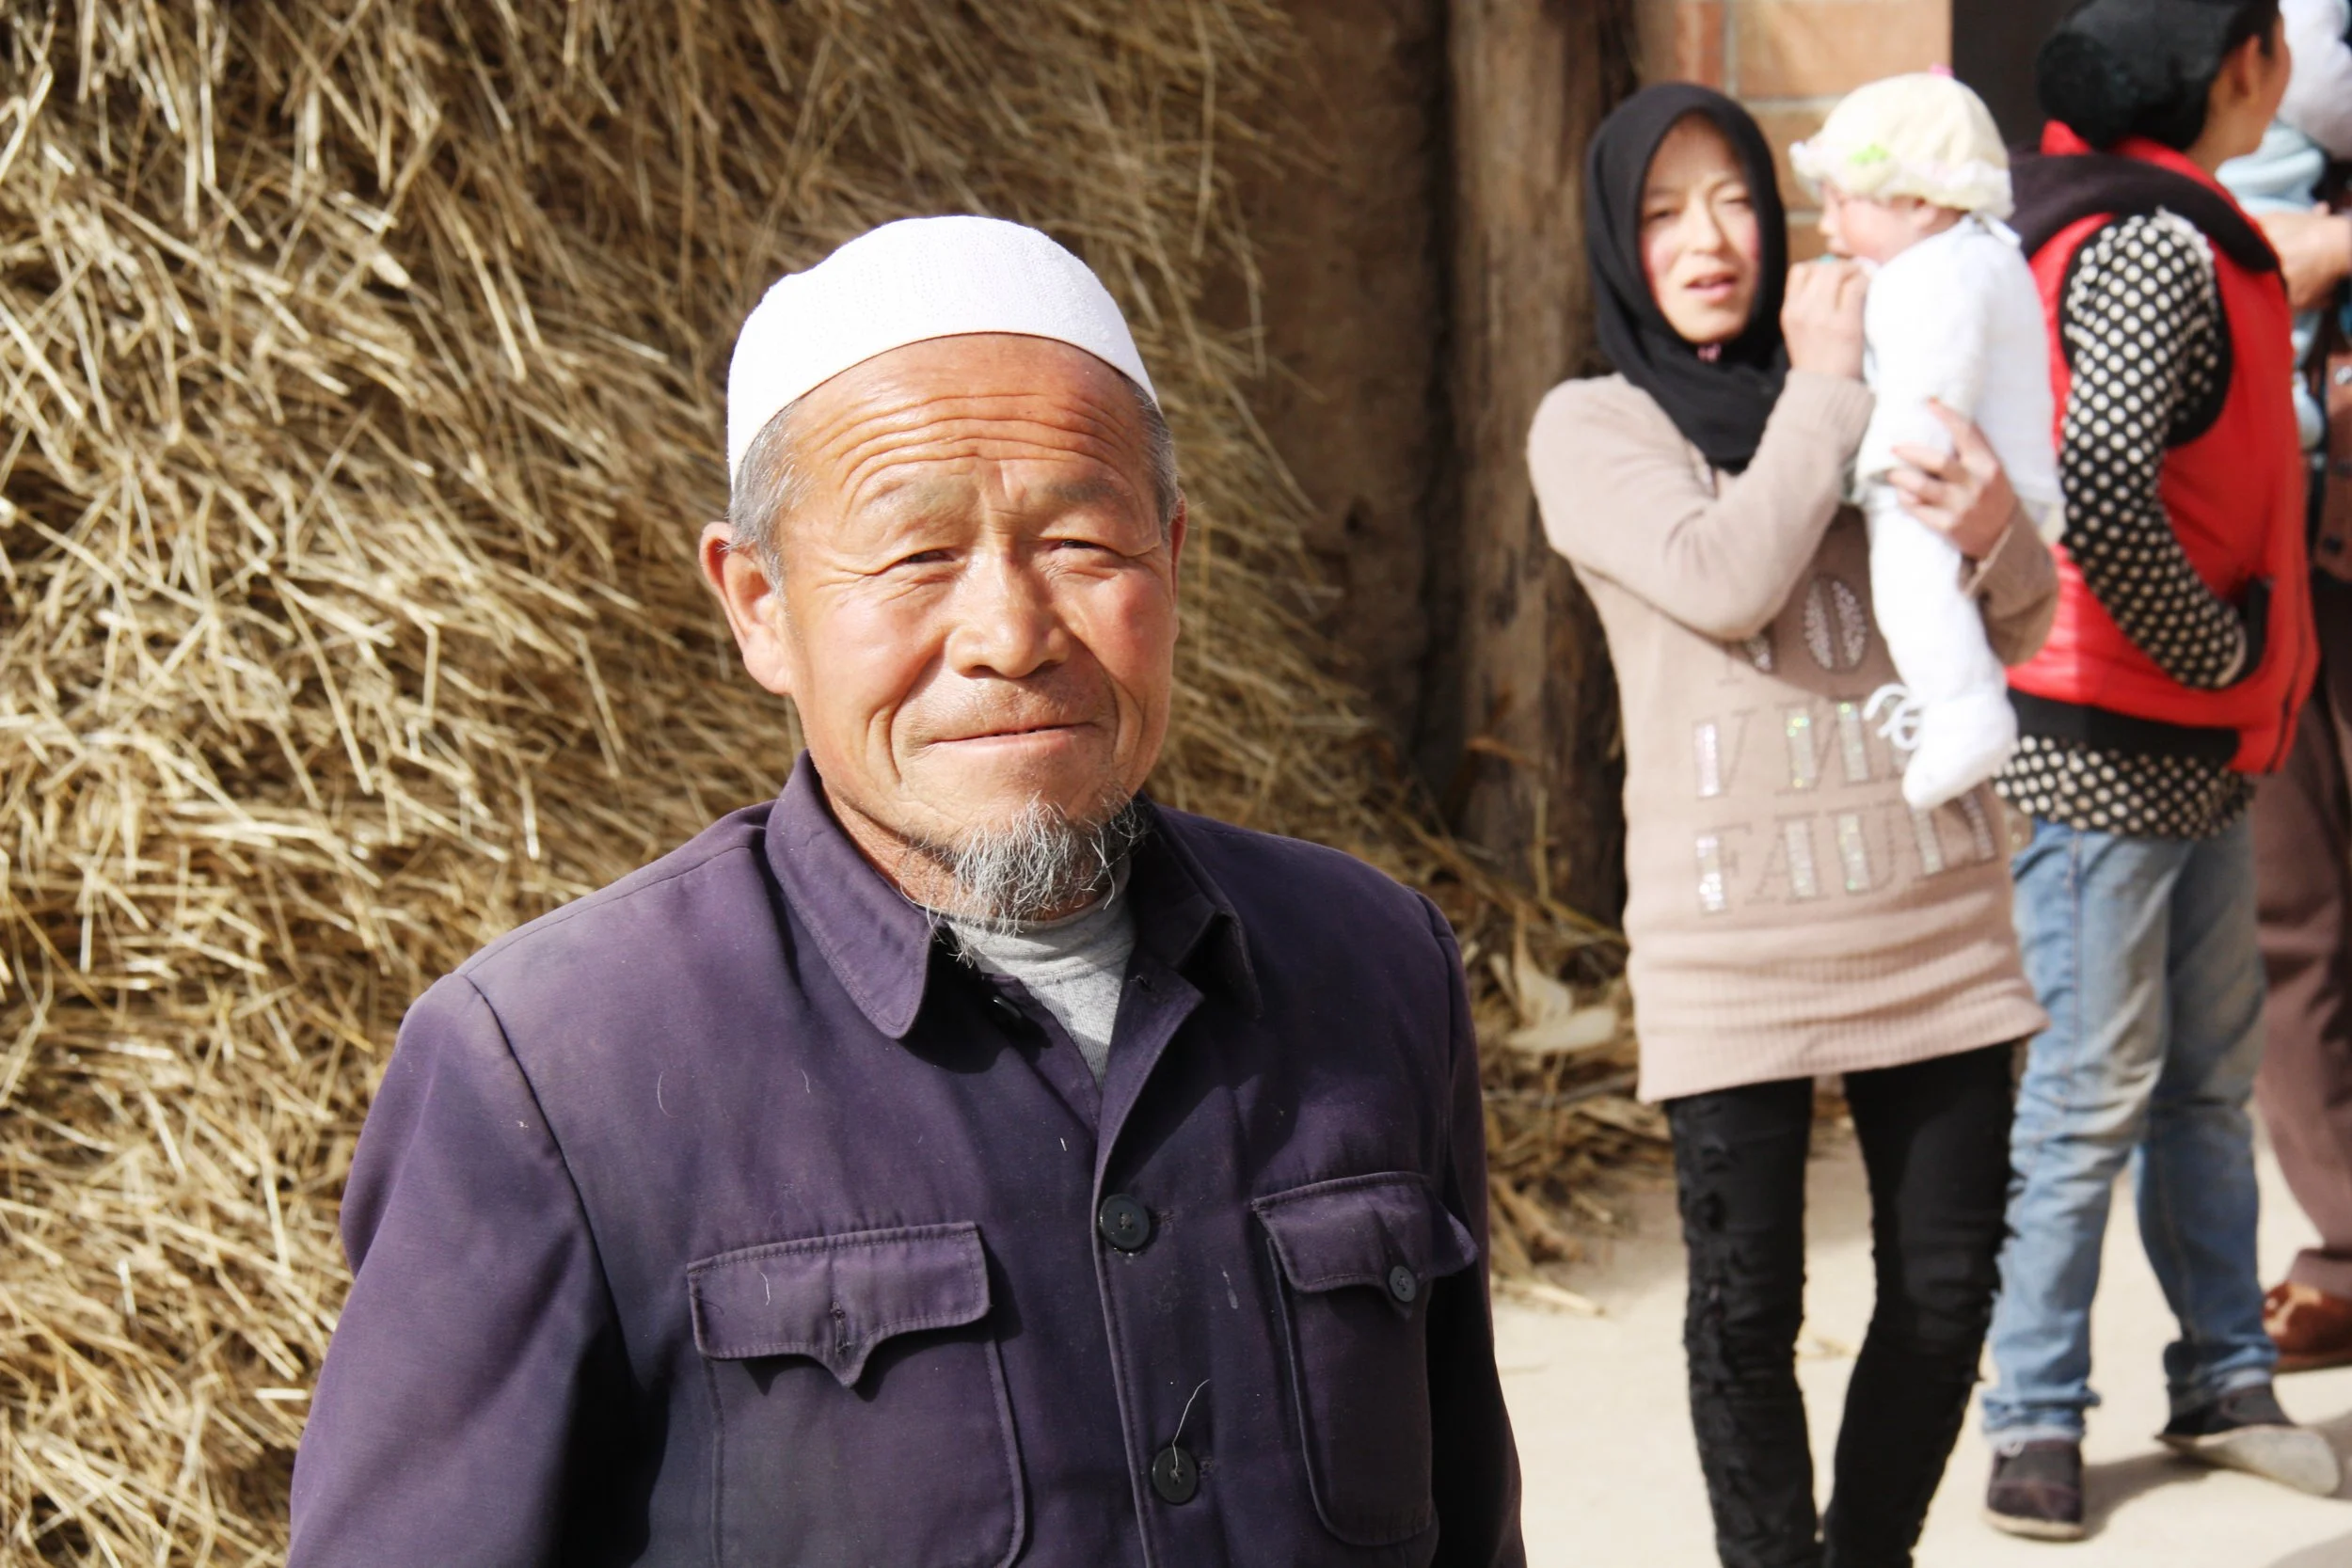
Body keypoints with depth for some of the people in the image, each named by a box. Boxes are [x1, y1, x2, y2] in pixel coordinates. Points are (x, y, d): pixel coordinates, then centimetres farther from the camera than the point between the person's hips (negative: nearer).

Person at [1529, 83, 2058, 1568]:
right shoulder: (1593, 427, 3)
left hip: (1934, 915, 3)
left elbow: (2020, 629, 9)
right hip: (1734, 933, -3)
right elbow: (1725, 578, -16)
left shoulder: (1869, 392, 11)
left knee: (1947, 1284, 7)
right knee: (1749, 1308, -1)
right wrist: (1822, 388, -7)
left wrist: (1996, 529, -13)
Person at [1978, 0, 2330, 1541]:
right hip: (2107, 754, -10)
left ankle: (2225, 1379, 30)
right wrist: (2224, 651, -17)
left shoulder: (2167, 229, 11)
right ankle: (2037, 1417, 13)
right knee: (2092, 1097, 1)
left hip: (2199, 752, 10)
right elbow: (2104, 503, -31)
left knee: (2211, 1076, 17)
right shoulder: (2152, 246, -20)